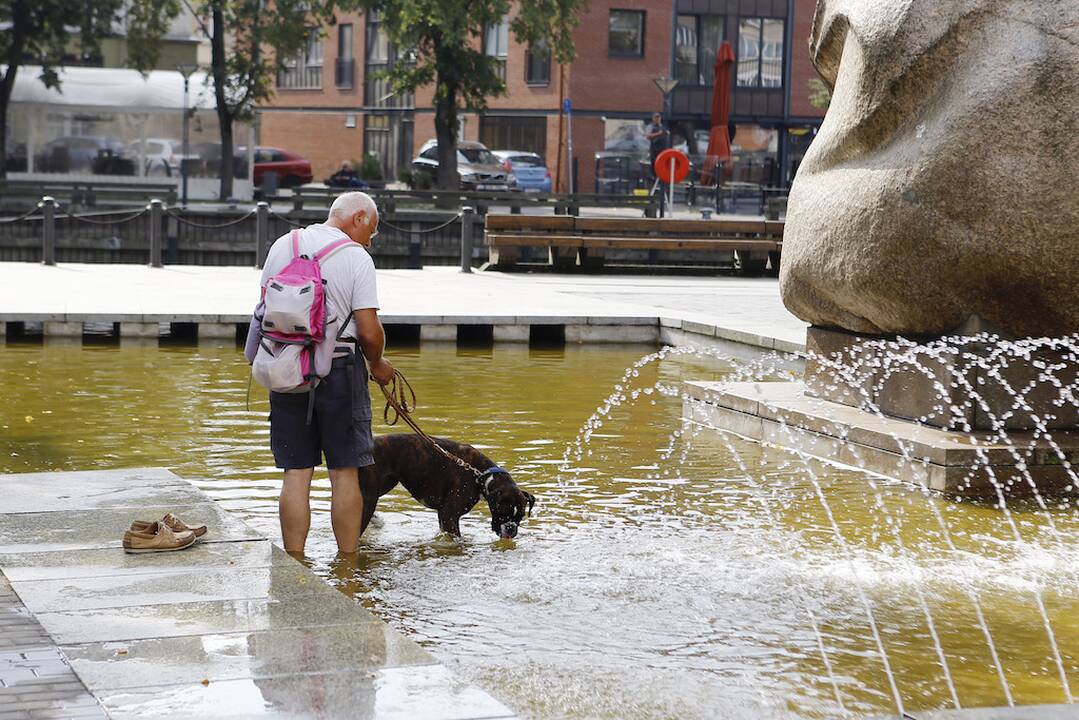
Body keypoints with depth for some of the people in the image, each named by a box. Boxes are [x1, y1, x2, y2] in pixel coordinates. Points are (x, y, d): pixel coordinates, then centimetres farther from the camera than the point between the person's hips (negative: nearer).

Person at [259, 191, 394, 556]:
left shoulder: (281, 246, 8)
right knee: (345, 473, 4)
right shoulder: (356, 257, -8)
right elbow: (369, 331, -12)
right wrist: (378, 364, 7)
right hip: (338, 369, -4)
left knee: (296, 474, 7)